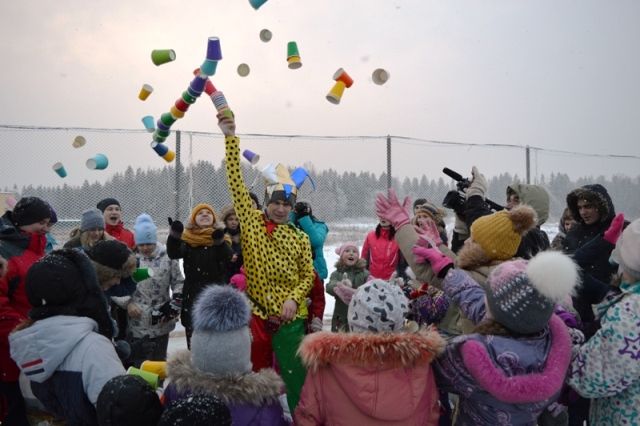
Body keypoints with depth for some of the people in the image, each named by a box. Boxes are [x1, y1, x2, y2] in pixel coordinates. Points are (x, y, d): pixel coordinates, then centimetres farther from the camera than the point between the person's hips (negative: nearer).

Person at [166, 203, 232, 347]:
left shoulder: (220, 237, 4)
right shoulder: (187, 238, 6)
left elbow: (229, 259, -12)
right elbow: (173, 254, -10)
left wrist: (220, 242, -29)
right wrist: (175, 235, -26)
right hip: (193, 294, 1)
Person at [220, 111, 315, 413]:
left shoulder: (300, 238, 1)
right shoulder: (251, 221, -1)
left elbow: (308, 275, 6)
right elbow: (235, 181, -7)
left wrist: (294, 299, -13)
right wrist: (230, 138, -12)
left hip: (289, 316, 0)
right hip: (256, 312, 0)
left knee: (294, 374, 5)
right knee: (257, 373, 12)